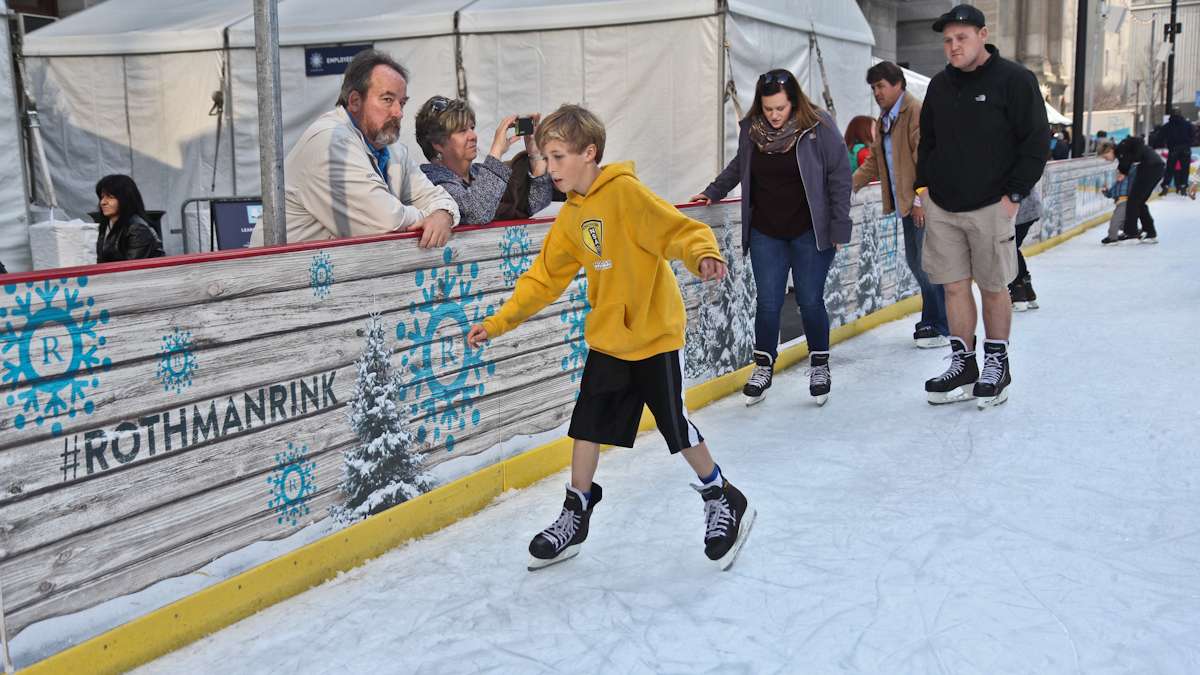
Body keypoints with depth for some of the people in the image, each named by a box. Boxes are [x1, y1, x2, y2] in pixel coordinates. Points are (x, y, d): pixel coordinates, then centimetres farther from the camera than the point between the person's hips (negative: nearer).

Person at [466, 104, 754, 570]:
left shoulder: (625, 191, -17)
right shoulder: (571, 216, 5)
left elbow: (679, 230, -23)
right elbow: (545, 278, 10)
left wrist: (704, 254, -45)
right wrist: (499, 322, 7)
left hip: (653, 334, -6)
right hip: (606, 338, 7)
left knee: (677, 430, 2)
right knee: (587, 427, 9)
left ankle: (724, 502, 25)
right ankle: (575, 518, 25)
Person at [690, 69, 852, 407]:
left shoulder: (818, 127, -11)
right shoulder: (752, 129, -1)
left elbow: (839, 176, -7)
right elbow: (738, 166, 20)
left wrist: (839, 226, -8)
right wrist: (712, 192, 19)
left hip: (809, 232, -3)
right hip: (766, 233, 3)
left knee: (810, 301, 3)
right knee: (768, 302, 2)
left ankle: (820, 366, 23)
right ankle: (763, 367, 19)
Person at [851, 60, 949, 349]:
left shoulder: (917, 113, -12)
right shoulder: (883, 119, 17)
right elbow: (875, 161, 19)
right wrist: (850, 184, 6)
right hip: (906, 204, 10)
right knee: (915, 261, 16)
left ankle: (943, 327, 4)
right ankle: (931, 320, 29)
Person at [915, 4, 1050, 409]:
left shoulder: (1014, 79, -6)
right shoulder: (940, 85, 11)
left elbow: (1036, 141, -6)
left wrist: (1014, 194, -10)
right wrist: (923, 185, 11)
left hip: (990, 207, -5)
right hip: (941, 207, 5)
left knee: (993, 288, 3)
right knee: (954, 287, 6)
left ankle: (996, 366, 17)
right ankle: (962, 367, 16)